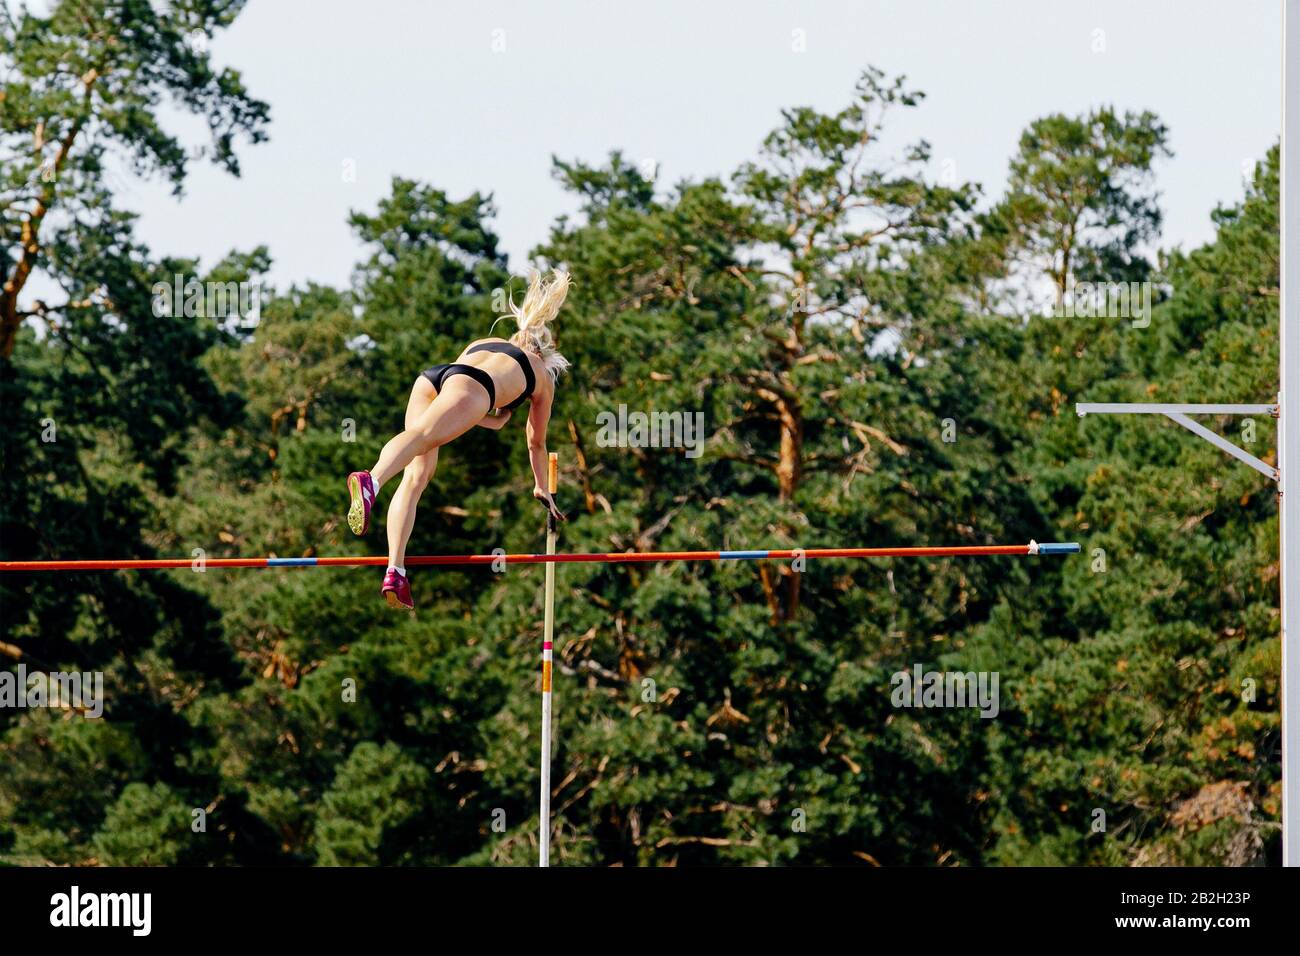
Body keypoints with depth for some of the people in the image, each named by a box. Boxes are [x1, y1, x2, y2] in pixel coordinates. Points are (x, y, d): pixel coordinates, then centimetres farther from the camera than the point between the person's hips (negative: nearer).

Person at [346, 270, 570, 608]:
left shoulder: (480, 344, 46)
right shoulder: (543, 374, 37)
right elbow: (536, 444, 46)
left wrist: (494, 420, 61)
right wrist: (542, 489, 61)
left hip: (430, 377, 5)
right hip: (471, 387, -5)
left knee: (416, 474, 2)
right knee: (421, 437, -30)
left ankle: (395, 571, -15)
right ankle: (370, 482, -61)